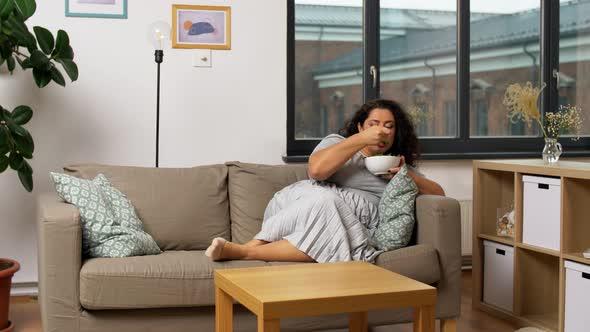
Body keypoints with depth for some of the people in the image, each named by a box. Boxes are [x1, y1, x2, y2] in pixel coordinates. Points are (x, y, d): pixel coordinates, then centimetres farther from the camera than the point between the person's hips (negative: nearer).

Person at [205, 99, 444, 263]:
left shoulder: (399, 164, 27)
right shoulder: (337, 142, 18)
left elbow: (438, 194, 21)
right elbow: (316, 170, -4)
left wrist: (407, 176, 3)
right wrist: (360, 140, -4)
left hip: (356, 225, 1)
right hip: (313, 200, -1)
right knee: (323, 199, -39)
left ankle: (245, 251, -38)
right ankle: (256, 245, -38)